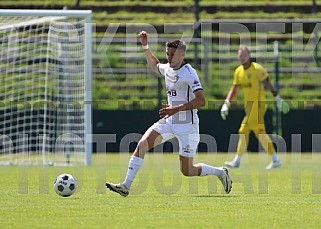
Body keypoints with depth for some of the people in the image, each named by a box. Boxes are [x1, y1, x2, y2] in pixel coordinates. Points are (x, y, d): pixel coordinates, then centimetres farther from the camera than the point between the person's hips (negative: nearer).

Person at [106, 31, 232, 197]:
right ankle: (126, 186, -13)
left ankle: (220, 172, 25)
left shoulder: (188, 73, -16)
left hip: (187, 125, -7)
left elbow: (201, 100, -24)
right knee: (142, 144, -12)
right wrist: (145, 46, 20)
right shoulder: (167, 68, 7)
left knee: (187, 171, -2)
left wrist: (176, 109, -28)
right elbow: (154, 65, 33)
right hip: (169, 122, 7)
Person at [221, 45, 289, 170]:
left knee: (244, 130, -11)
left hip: (258, 104, -8)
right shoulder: (238, 71, 10)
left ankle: (237, 160, -6)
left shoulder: (257, 69, -11)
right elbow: (234, 89, 12)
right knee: (259, 132, 11)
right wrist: (226, 104, 2)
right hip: (248, 105, 8)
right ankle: (275, 159, 18)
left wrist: (278, 99, -7)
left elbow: (268, 84, -7)